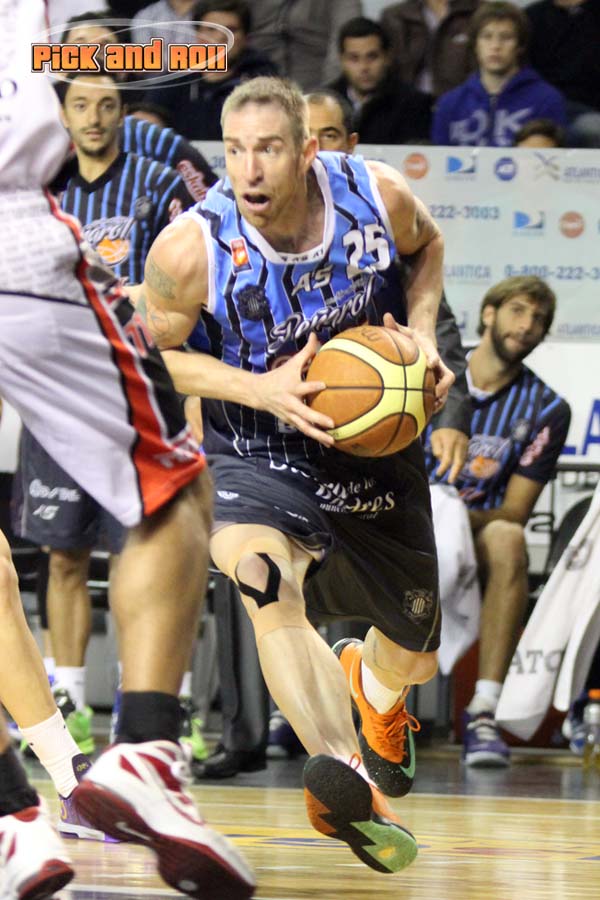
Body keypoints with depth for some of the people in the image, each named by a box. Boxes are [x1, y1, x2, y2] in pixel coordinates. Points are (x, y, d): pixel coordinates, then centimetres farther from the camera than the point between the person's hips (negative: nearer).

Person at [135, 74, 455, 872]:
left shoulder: (378, 197, -18)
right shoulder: (192, 248, -25)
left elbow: (428, 245, 6)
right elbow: (154, 351, -9)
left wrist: (422, 333, -10)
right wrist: (262, 390, -24)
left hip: (374, 445, 3)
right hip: (256, 450, -3)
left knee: (416, 656, 18)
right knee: (267, 582, -37)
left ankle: (372, 688, 57)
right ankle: (349, 781, -50)